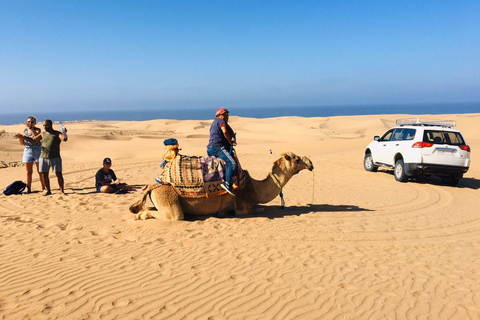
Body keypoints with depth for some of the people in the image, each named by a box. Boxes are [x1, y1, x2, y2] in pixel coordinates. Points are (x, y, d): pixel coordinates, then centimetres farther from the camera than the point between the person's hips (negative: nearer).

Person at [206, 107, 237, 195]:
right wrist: (230, 142, -8)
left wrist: (232, 139, 11)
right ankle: (227, 182, -34)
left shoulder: (214, 122, 28)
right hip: (217, 148, -11)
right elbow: (225, 131, -21)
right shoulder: (221, 121, -1)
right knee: (232, 162, -25)